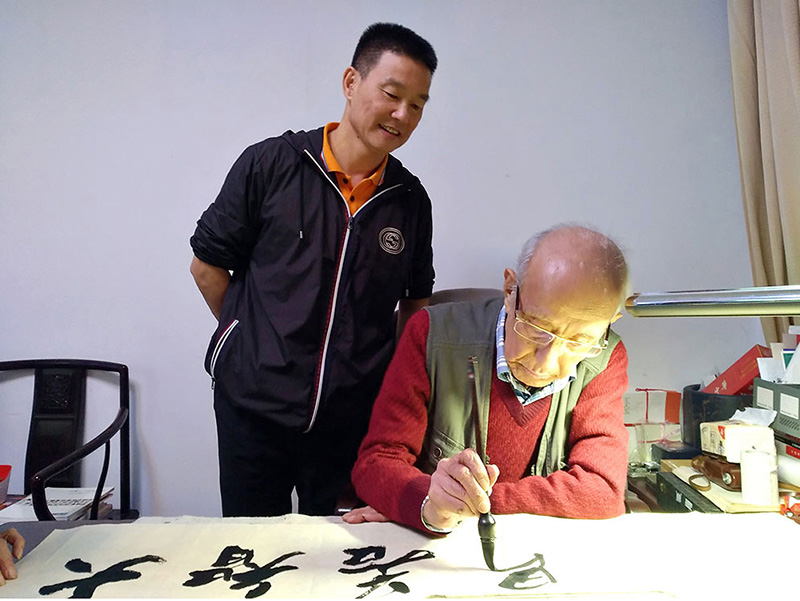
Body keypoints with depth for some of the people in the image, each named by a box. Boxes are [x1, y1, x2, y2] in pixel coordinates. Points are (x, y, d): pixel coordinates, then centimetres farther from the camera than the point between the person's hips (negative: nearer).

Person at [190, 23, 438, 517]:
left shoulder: (411, 199, 4)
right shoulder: (270, 165, -5)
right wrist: (256, 343, 4)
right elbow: (208, 264, 2)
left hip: (354, 416, 2)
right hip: (252, 407, -1)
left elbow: (416, 299, 17)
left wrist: (393, 378, 8)